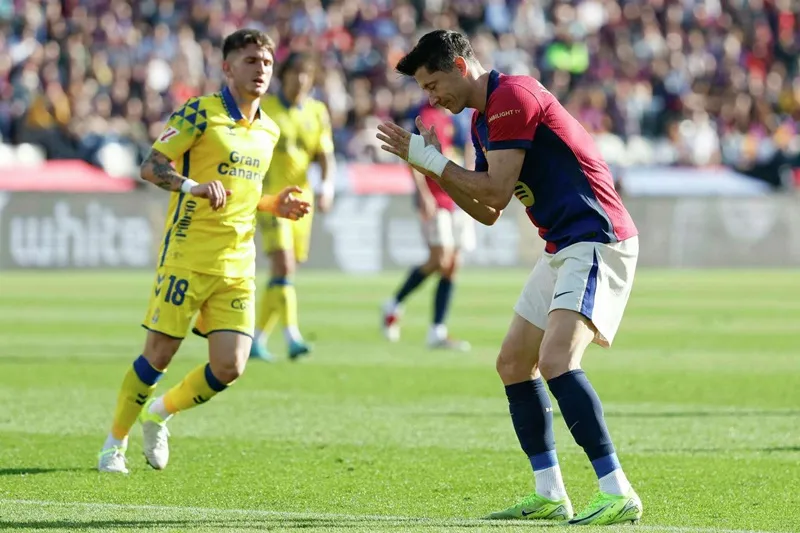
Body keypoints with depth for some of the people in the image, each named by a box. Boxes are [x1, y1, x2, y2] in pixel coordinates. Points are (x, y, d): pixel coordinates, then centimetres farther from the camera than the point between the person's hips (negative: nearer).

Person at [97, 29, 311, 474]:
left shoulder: (269, 131, 14)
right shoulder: (201, 112, -7)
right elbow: (151, 166, -11)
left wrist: (276, 206, 8)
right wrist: (193, 186, -28)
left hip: (237, 266, 6)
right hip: (188, 257, -6)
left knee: (229, 368, -4)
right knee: (159, 354, -3)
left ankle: (161, 413, 23)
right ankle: (115, 443, 15)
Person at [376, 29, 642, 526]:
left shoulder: (512, 96, -14)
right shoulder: (483, 119, 17)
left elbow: (496, 191, -18)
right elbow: (487, 211, 20)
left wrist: (434, 161, -6)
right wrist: (430, 164, 10)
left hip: (596, 240, -11)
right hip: (563, 247, 11)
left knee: (556, 359, -24)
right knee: (514, 363, 11)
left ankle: (618, 494, -25)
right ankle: (550, 496, 13)